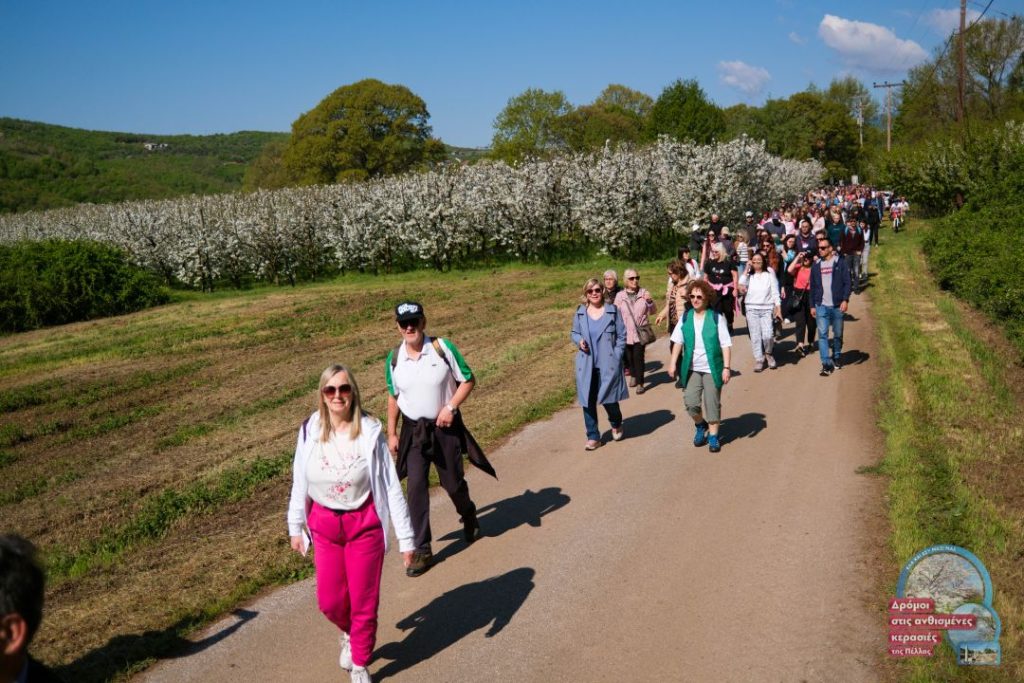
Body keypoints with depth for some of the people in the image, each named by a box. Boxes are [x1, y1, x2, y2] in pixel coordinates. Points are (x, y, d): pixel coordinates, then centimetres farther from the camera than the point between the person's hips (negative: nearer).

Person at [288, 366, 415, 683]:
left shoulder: (370, 432, -15)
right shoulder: (310, 431, -9)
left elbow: (392, 487, -11)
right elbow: (299, 483, 4)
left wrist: (406, 538, -9)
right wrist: (295, 527, 10)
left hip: (364, 526, -2)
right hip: (324, 526, 2)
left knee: (364, 601, 8)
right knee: (329, 601, 11)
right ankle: (349, 634, 46)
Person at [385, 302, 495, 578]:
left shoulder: (442, 348, -12)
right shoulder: (394, 358, -2)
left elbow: (468, 380, -5)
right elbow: (393, 397, 10)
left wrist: (451, 407, -18)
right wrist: (392, 433, 9)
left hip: (445, 427, -2)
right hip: (413, 430, 2)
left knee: (453, 482, 11)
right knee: (416, 487, -6)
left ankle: (469, 518, 45)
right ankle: (422, 550, 4)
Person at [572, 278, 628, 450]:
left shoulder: (613, 311, -2)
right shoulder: (580, 313, 3)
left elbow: (622, 335, 1)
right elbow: (574, 333, 14)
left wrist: (616, 356, -8)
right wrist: (579, 341, -8)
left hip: (608, 364, -2)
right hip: (586, 365, 2)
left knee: (609, 400, 3)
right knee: (588, 401, 4)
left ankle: (616, 425, 35)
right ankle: (593, 437, 16)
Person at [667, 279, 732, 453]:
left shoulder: (716, 318, -7)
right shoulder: (685, 318, 2)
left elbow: (726, 344, -7)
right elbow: (678, 341, 4)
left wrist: (726, 367, -13)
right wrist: (673, 363, -4)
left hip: (712, 368, -2)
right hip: (691, 369, 2)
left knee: (712, 403, 3)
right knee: (690, 402, -4)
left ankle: (713, 436, 19)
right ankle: (700, 426, 26)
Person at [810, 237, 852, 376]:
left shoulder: (839, 262, 0)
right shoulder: (816, 265, 9)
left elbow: (847, 282, -3)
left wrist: (845, 300, -13)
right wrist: (812, 306, 10)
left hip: (837, 305, -2)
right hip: (821, 306, 2)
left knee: (838, 334, 10)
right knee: (822, 334, -7)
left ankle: (836, 358, 29)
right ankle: (826, 364, -8)